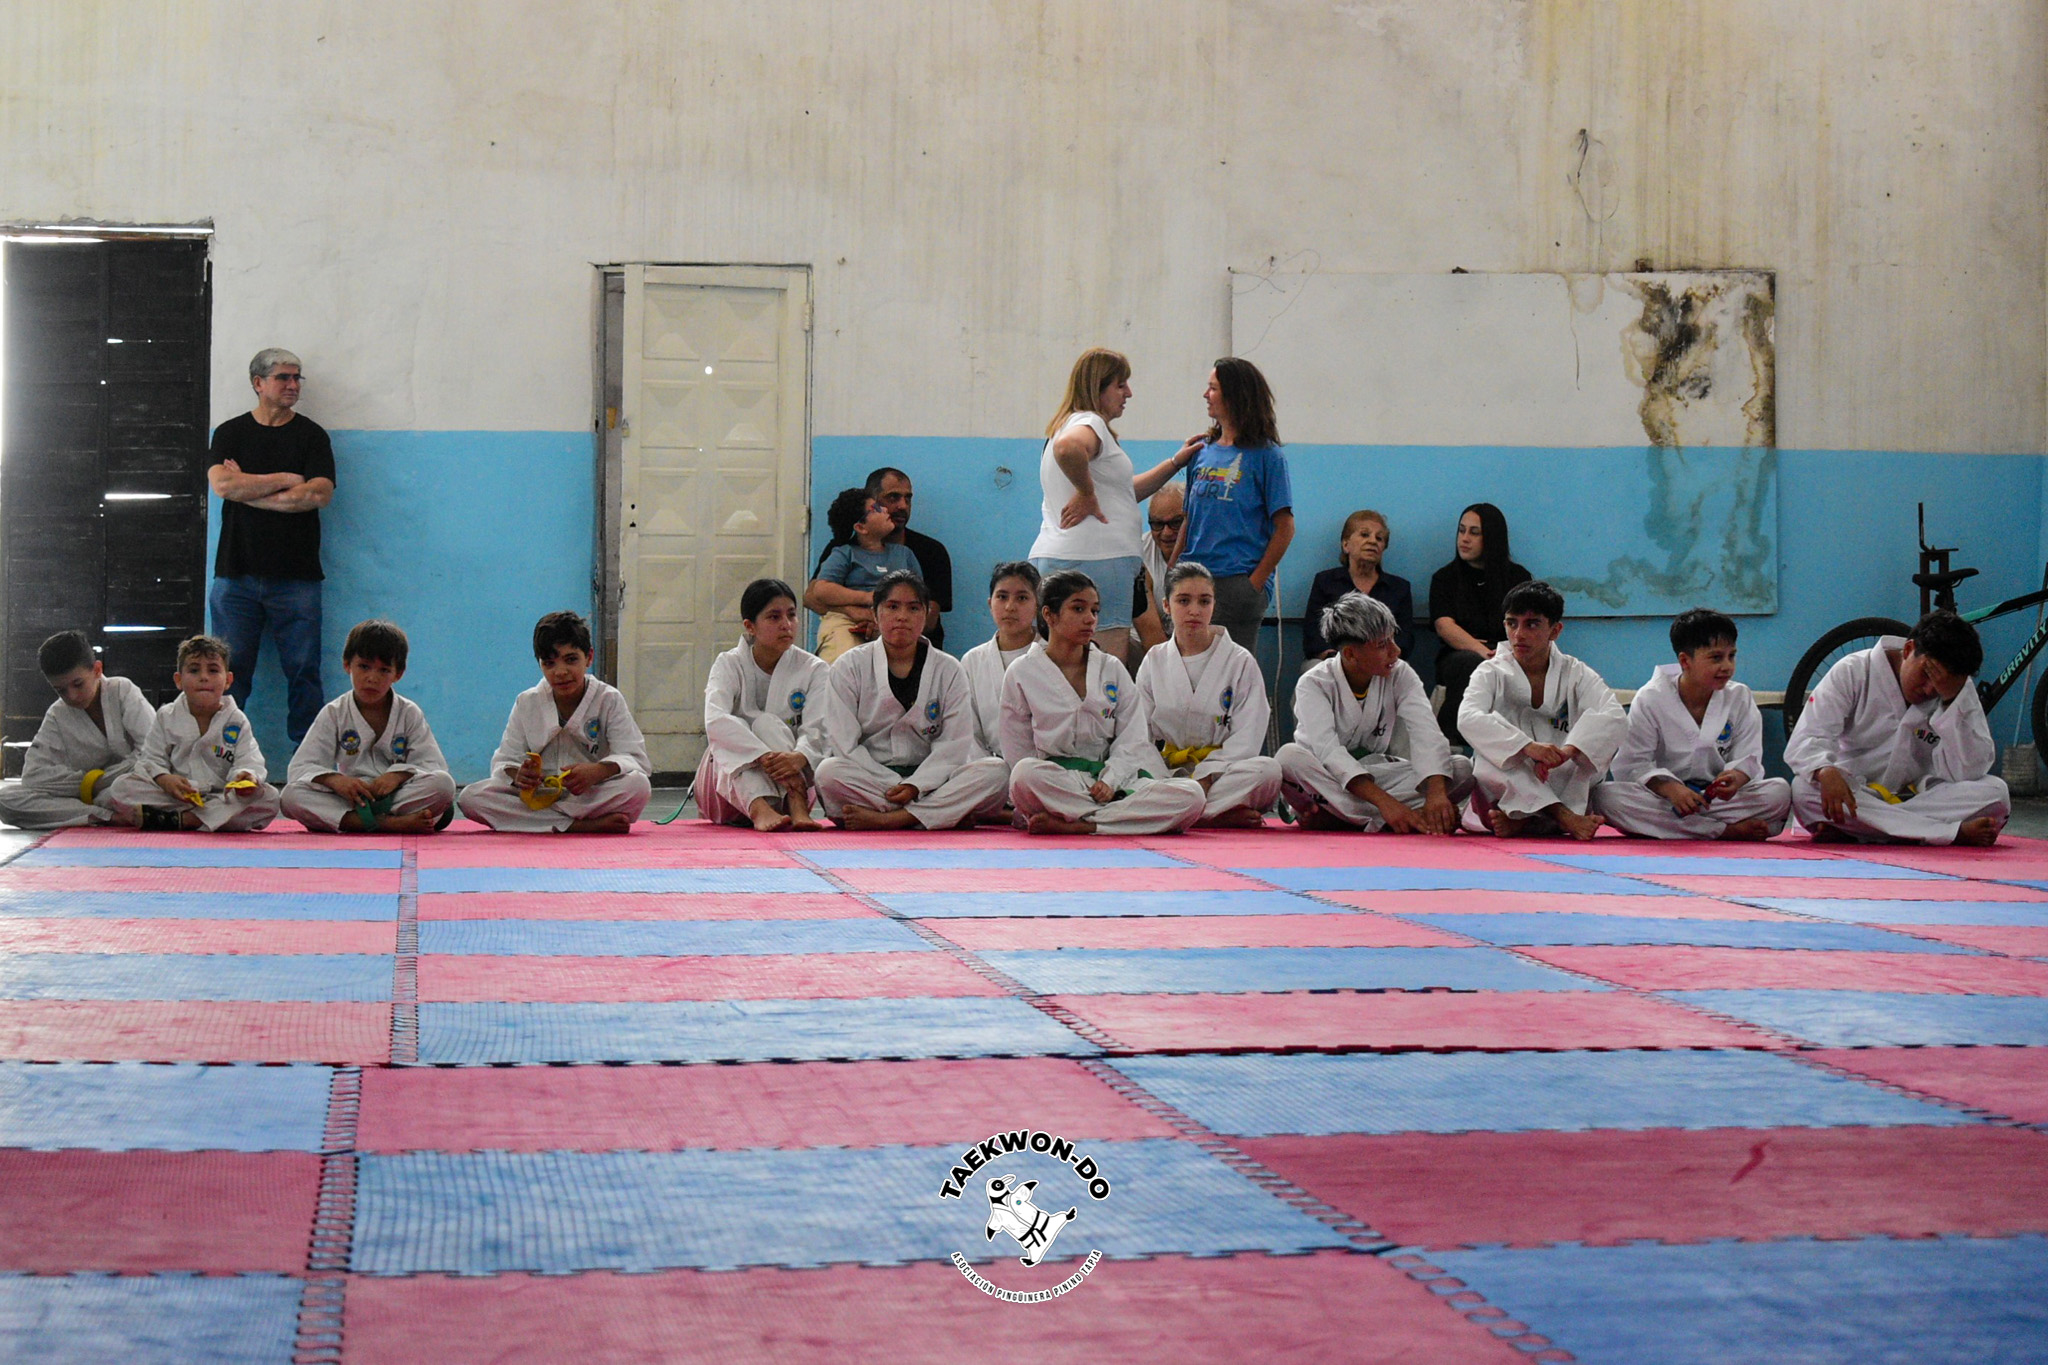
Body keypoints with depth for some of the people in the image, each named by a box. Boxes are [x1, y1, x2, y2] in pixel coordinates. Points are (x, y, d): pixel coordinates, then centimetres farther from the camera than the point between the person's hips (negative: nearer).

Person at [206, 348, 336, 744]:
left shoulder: (311, 436, 8)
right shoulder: (230, 433, 11)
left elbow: (319, 495, -7)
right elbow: (222, 484, -7)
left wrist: (248, 490, -6)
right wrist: (285, 480, -5)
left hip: (296, 576, 0)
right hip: (236, 573, 0)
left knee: (303, 672, -2)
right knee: (230, 671, -2)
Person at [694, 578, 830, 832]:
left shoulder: (812, 669, -1)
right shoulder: (729, 665, -5)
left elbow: (818, 728, -18)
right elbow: (715, 720, -26)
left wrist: (799, 757, -43)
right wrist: (763, 756, -42)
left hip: (789, 784, 0)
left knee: (767, 723, -26)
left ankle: (797, 808, -49)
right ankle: (759, 810, -56)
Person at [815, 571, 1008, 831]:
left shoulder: (949, 671, 8)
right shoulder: (849, 666, 5)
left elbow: (954, 745, 0)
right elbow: (844, 743, -4)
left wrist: (915, 786, -17)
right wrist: (894, 788, -15)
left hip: (930, 779, 1)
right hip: (869, 778, -1)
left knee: (996, 772, -25)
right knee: (829, 773, -34)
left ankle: (886, 819, -34)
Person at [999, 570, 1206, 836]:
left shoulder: (1112, 669, 12)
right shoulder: (1022, 675, 5)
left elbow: (1132, 739, 6)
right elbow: (1017, 752, 5)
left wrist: (1109, 782, -13)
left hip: (1113, 779, 3)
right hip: (1055, 781, -3)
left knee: (1193, 796, -24)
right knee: (1026, 773, -39)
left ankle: (1073, 826, -30)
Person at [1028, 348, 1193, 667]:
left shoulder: (1071, 423, 26)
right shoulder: (1089, 423, -6)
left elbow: (1125, 491, 31)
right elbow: (1068, 448, -33)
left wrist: (1177, 462, 30)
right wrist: (1086, 492, -17)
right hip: (1095, 558, -10)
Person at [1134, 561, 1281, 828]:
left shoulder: (1241, 662, 3)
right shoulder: (1154, 662, 11)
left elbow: (1246, 740, -5)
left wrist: (1204, 780, -20)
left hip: (1220, 773, -1)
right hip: (1166, 773, 2)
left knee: (1268, 770, -34)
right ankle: (1218, 816, -29)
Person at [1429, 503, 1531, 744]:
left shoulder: (1517, 576, 18)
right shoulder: (1445, 578, 16)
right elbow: (1444, 625, -3)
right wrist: (1482, 651, -21)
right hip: (1460, 655, 0)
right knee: (1471, 662, -38)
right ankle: (1451, 740, -39)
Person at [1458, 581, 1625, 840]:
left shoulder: (1575, 673, 2)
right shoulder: (1491, 673, 0)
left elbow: (1615, 717, -17)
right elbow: (1468, 718, -23)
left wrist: (1568, 750, -37)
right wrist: (1528, 747, -38)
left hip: (1564, 788, 1)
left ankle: (1521, 820, -31)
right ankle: (1563, 817, -38)